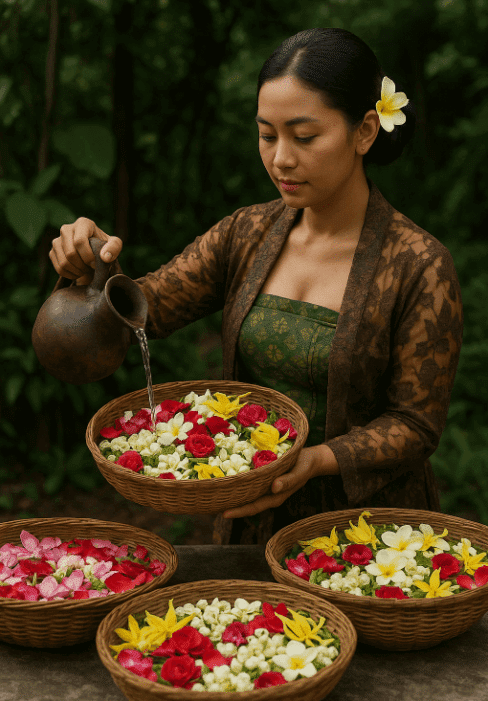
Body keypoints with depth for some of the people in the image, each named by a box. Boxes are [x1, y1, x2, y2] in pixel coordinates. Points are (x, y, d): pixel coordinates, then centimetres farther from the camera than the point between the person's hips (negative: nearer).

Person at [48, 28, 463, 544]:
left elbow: (416, 424, -15)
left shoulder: (420, 267, -18)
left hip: (366, 527, -4)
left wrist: (316, 460, -30)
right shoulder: (247, 235, -2)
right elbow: (144, 309, -6)